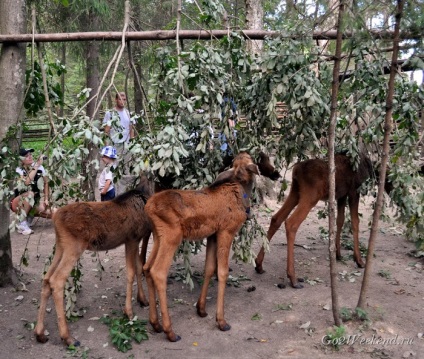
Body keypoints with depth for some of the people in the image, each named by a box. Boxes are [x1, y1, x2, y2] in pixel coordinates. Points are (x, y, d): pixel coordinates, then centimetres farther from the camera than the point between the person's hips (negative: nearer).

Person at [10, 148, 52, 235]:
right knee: (30, 194, -37)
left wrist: (46, 199, -6)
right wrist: (36, 166, -33)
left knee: (49, 213, -21)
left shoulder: (40, 167, -4)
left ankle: (30, 215, 8)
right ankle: (22, 224, -27)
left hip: (34, 201, 4)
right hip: (19, 203, -4)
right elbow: (26, 182, -34)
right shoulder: (19, 170, -15)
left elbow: (45, 183, 4)